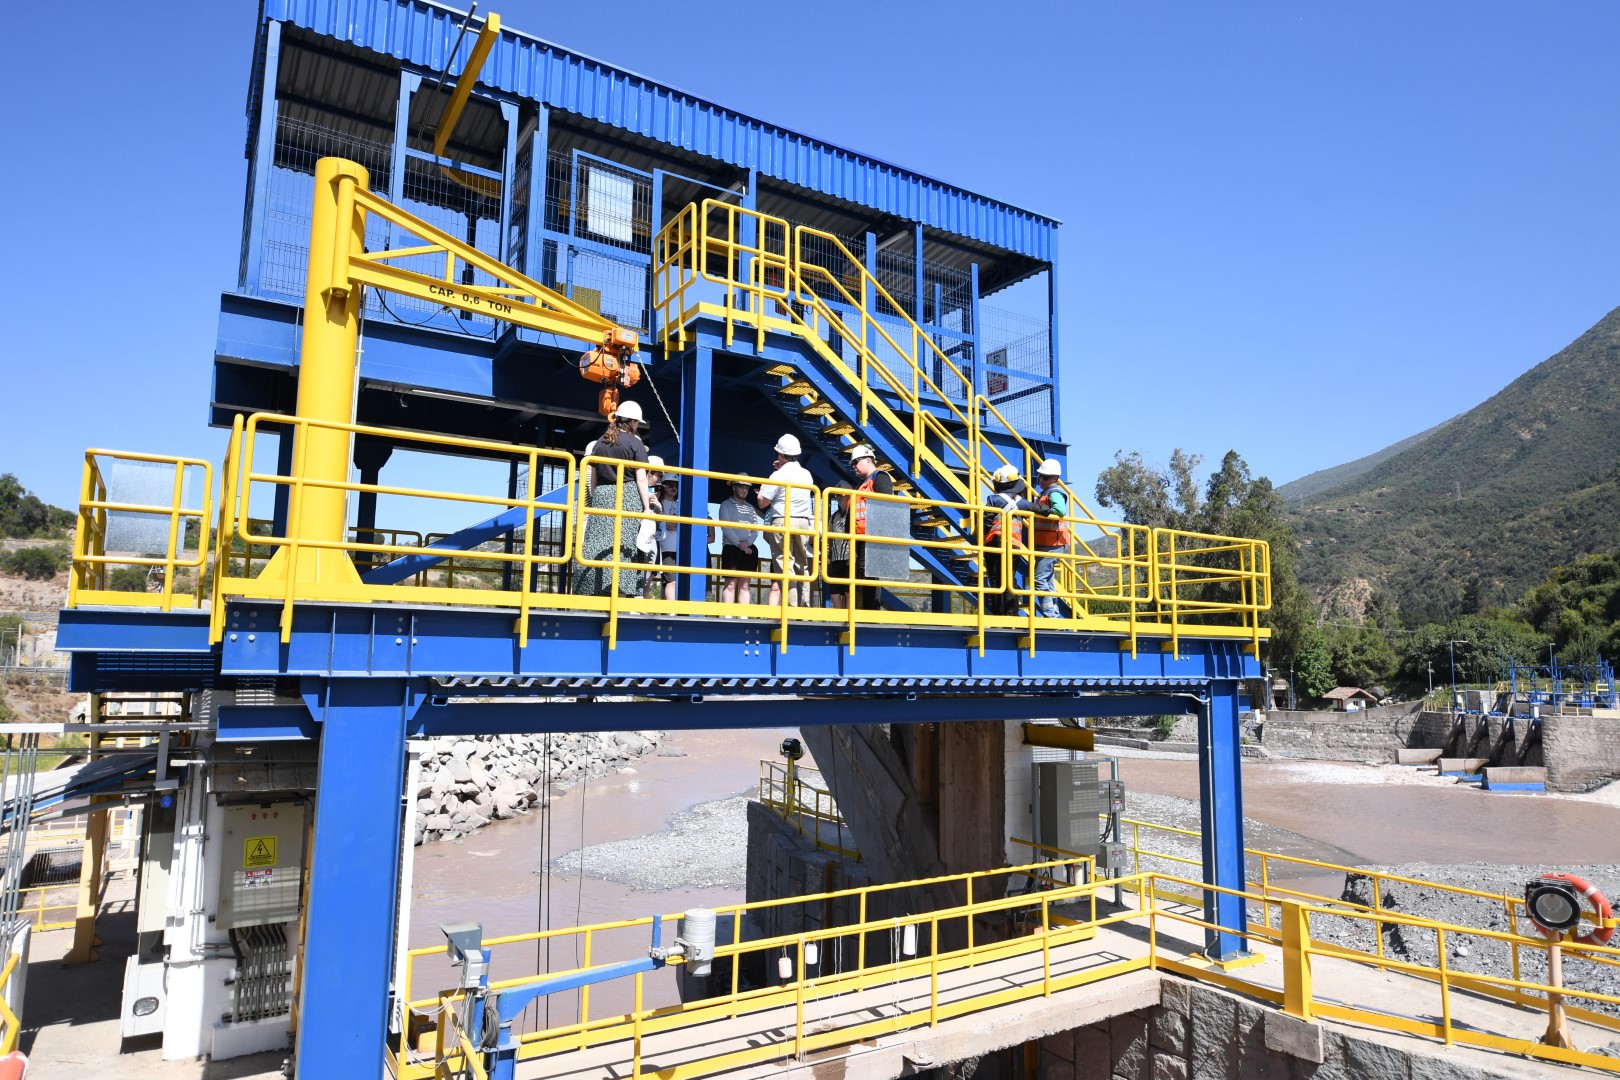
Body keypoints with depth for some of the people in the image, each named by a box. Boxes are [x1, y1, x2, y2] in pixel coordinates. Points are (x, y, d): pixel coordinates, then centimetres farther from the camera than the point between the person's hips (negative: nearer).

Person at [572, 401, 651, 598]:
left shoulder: (600, 441, 14)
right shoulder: (635, 442, 0)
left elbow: (593, 479, 17)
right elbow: (641, 479, -6)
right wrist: (647, 507, -4)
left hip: (601, 495, 4)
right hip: (627, 496, -4)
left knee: (597, 543, 1)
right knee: (623, 545, -6)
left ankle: (591, 593, -1)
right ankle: (619, 593, -12)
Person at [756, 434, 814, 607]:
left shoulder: (778, 475, -7)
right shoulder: (807, 475, 10)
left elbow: (762, 503, -3)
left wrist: (763, 486, 12)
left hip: (782, 522, -5)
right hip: (803, 522, 5)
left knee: (785, 565, -5)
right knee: (802, 565, 9)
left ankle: (792, 606, -11)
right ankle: (804, 605, 7)